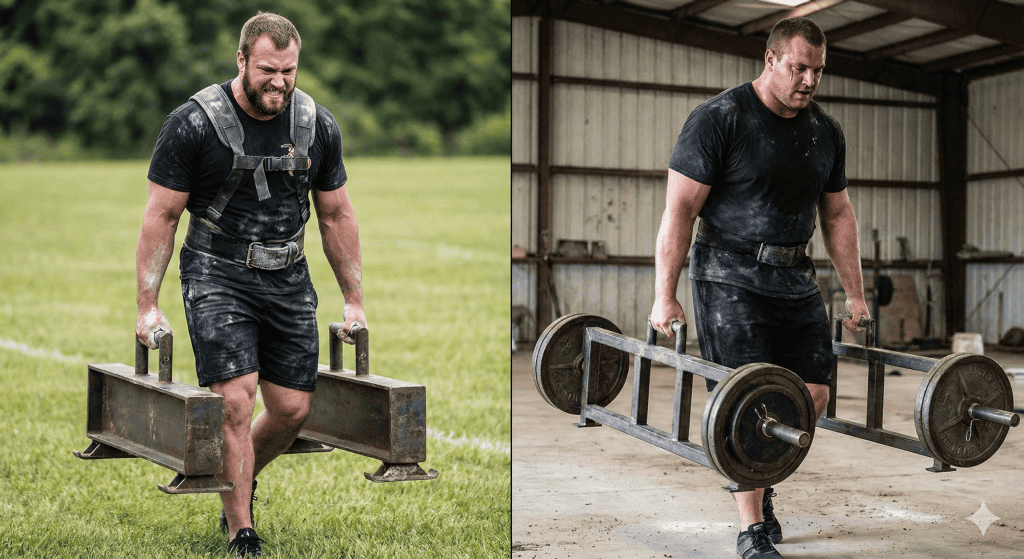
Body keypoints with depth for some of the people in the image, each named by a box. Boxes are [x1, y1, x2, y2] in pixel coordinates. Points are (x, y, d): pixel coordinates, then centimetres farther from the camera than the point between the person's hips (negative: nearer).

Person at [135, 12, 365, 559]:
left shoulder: (319, 127, 1)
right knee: (235, 401, -15)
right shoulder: (193, 123, -11)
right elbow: (161, 215, -5)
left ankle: (239, 478, 34)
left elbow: (336, 215, 11)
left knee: (293, 407, 3)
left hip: (288, 278, 4)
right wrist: (148, 304, -7)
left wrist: (354, 301, 13)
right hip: (217, 274, -4)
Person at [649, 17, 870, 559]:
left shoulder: (825, 132, 9)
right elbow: (680, 209, -12)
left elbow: (837, 214, 17)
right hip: (730, 275, -6)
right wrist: (664, 296, -15)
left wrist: (855, 294, 16)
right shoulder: (719, 119, -11)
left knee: (813, 392, 3)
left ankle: (760, 482, 28)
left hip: (794, 278, 6)